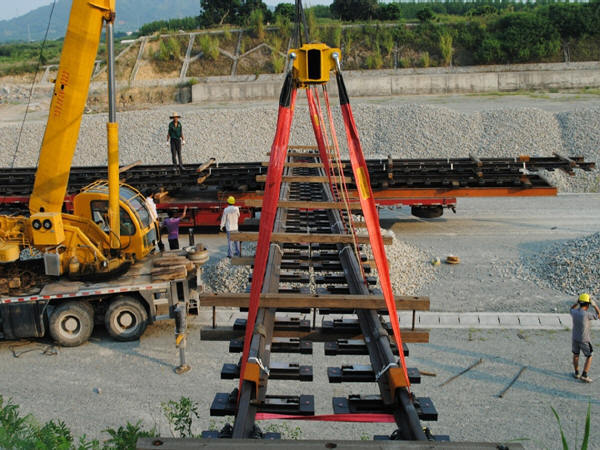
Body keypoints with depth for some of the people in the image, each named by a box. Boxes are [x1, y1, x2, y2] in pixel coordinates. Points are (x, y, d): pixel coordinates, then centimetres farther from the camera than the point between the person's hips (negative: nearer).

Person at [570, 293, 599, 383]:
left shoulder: (574, 312, -12)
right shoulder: (587, 314, -28)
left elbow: (572, 309, 16)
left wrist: (578, 302, 6)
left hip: (575, 338, 5)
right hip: (584, 340, -5)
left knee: (576, 355, 22)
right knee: (589, 357, 11)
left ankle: (577, 373, 29)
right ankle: (584, 375, 5)